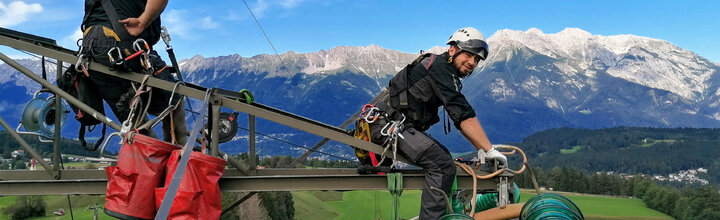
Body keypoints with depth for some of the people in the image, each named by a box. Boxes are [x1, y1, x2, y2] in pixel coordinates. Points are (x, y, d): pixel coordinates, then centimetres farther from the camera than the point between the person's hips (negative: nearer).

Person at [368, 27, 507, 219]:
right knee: (443, 166, -19)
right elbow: (463, 114, -20)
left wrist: (482, 150, 11)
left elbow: (460, 120, 19)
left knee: (444, 157, 17)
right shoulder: (440, 66, -12)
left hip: (402, 125, 11)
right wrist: (489, 150, -18)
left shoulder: (448, 74, 19)